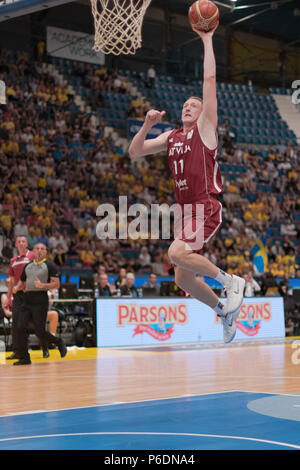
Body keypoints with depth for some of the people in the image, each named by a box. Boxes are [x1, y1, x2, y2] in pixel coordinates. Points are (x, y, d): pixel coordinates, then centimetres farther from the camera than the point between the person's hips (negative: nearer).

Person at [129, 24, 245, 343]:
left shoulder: (205, 128, 1)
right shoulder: (171, 136, 18)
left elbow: (210, 80, -6)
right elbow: (134, 152, 16)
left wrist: (207, 40, -5)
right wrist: (147, 125, 2)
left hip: (206, 208, -7)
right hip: (185, 209, 7)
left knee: (176, 252, -29)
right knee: (183, 278, 6)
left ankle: (230, 281, -13)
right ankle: (225, 312, 25)